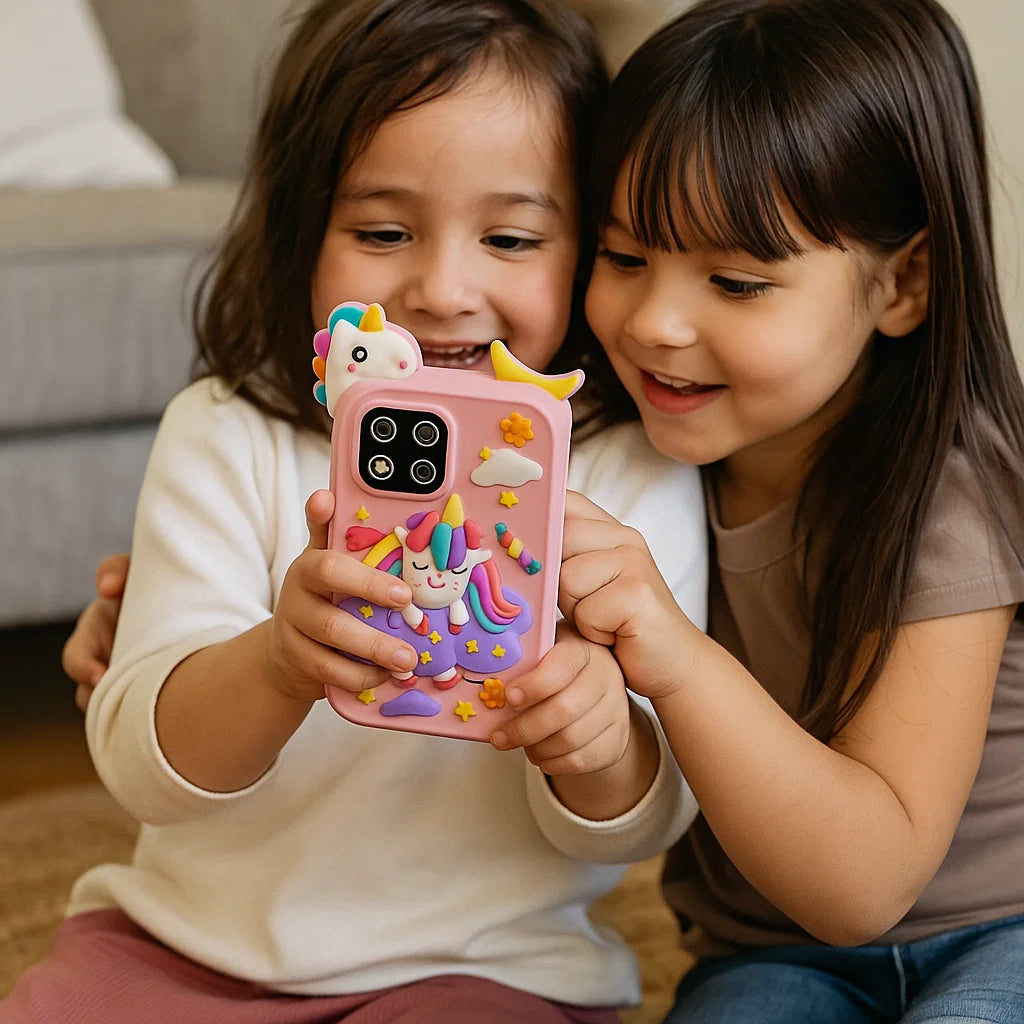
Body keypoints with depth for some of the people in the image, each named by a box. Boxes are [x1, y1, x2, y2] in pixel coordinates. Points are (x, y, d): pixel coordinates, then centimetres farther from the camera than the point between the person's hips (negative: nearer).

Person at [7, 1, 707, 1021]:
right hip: (184, 938, 2)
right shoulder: (226, 438, -4)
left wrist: (600, 747, -30)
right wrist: (278, 664, -34)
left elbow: (625, 829, -6)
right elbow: (140, 764, -12)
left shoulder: (633, 474, -6)